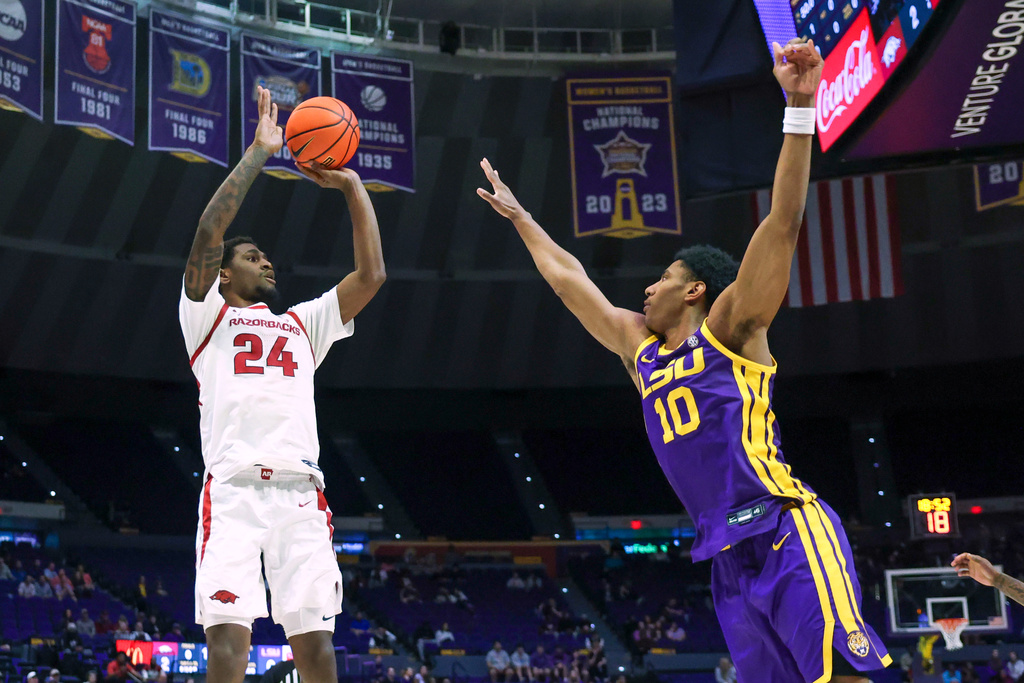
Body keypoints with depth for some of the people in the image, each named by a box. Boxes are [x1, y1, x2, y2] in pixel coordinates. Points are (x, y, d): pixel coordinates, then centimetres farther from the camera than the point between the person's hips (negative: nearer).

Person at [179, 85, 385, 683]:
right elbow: (209, 233, 1)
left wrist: (352, 187, 17)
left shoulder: (302, 324, 28)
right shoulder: (209, 316, 17)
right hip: (234, 490, -3)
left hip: (301, 493, 4)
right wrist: (259, 152, 2)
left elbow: (371, 275, 19)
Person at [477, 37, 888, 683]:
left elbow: (784, 220, -8)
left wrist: (800, 110, -16)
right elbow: (571, 280, 32)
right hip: (729, 555, 7)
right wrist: (519, 215, 41)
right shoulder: (640, 346, 21)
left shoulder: (730, 327, 2)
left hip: (789, 533, -7)